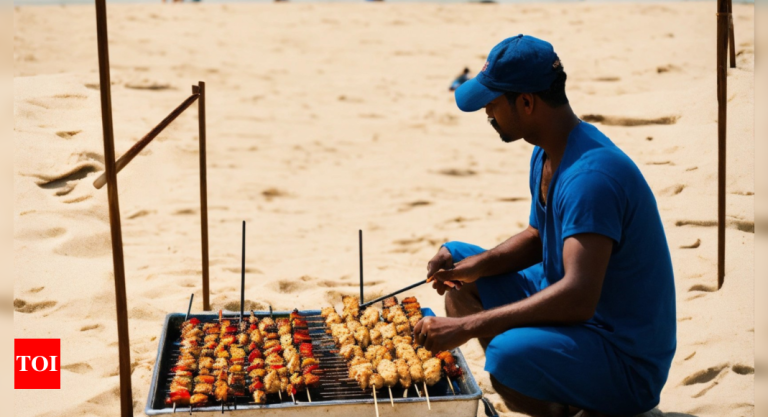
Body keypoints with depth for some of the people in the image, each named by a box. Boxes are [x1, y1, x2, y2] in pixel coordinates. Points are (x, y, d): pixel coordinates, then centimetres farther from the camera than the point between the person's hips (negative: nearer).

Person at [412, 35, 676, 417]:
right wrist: (477, 266, -4)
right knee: (452, 257, 13)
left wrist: (466, 326, -35)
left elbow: (578, 297, -37)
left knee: (509, 354, -39)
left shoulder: (591, 176, -29)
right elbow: (538, 238, 16)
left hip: (628, 359, -10)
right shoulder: (547, 154, 4)